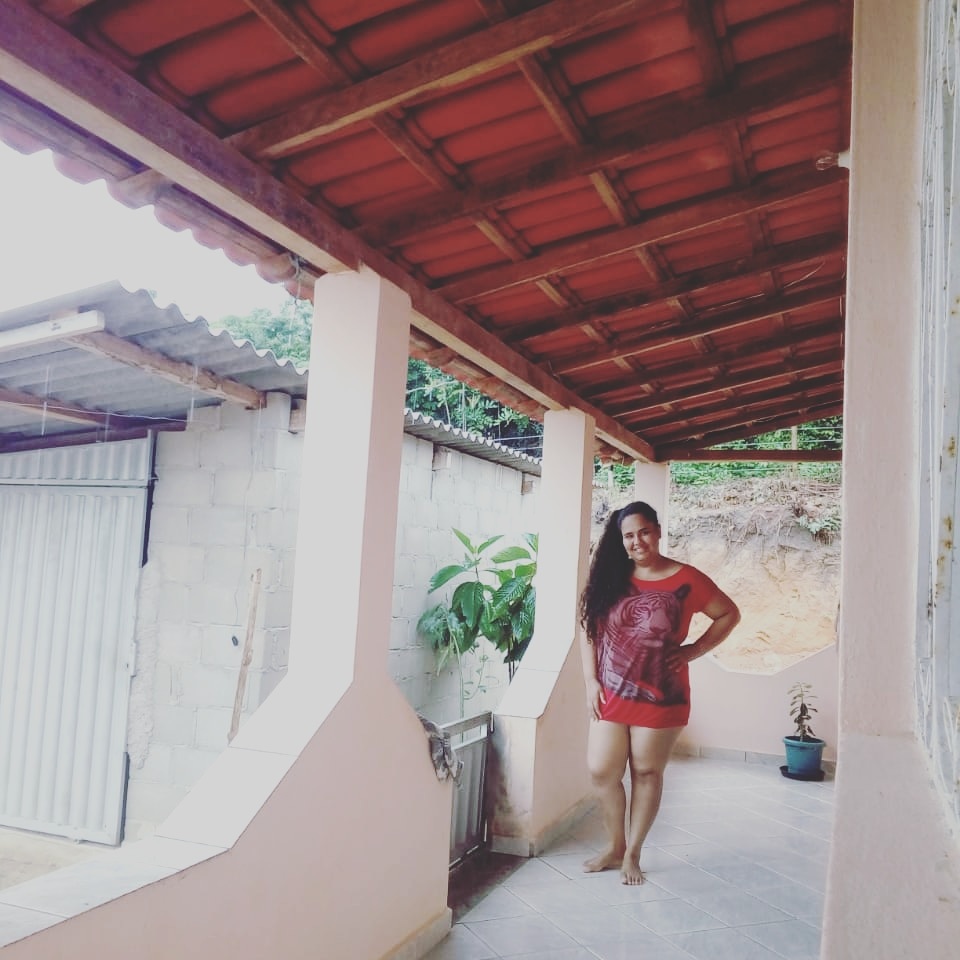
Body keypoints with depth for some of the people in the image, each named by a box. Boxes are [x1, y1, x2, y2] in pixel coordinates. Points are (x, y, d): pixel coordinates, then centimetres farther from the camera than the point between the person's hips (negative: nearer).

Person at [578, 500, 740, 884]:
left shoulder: (686, 580, -8)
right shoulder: (610, 578, -1)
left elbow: (729, 614, 2)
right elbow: (588, 629, 4)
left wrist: (694, 650, -7)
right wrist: (591, 681, -2)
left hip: (660, 697, -2)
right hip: (611, 694, 3)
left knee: (647, 773, 10)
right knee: (601, 772, 4)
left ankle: (632, 853, 26)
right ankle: (615, 846, 26)